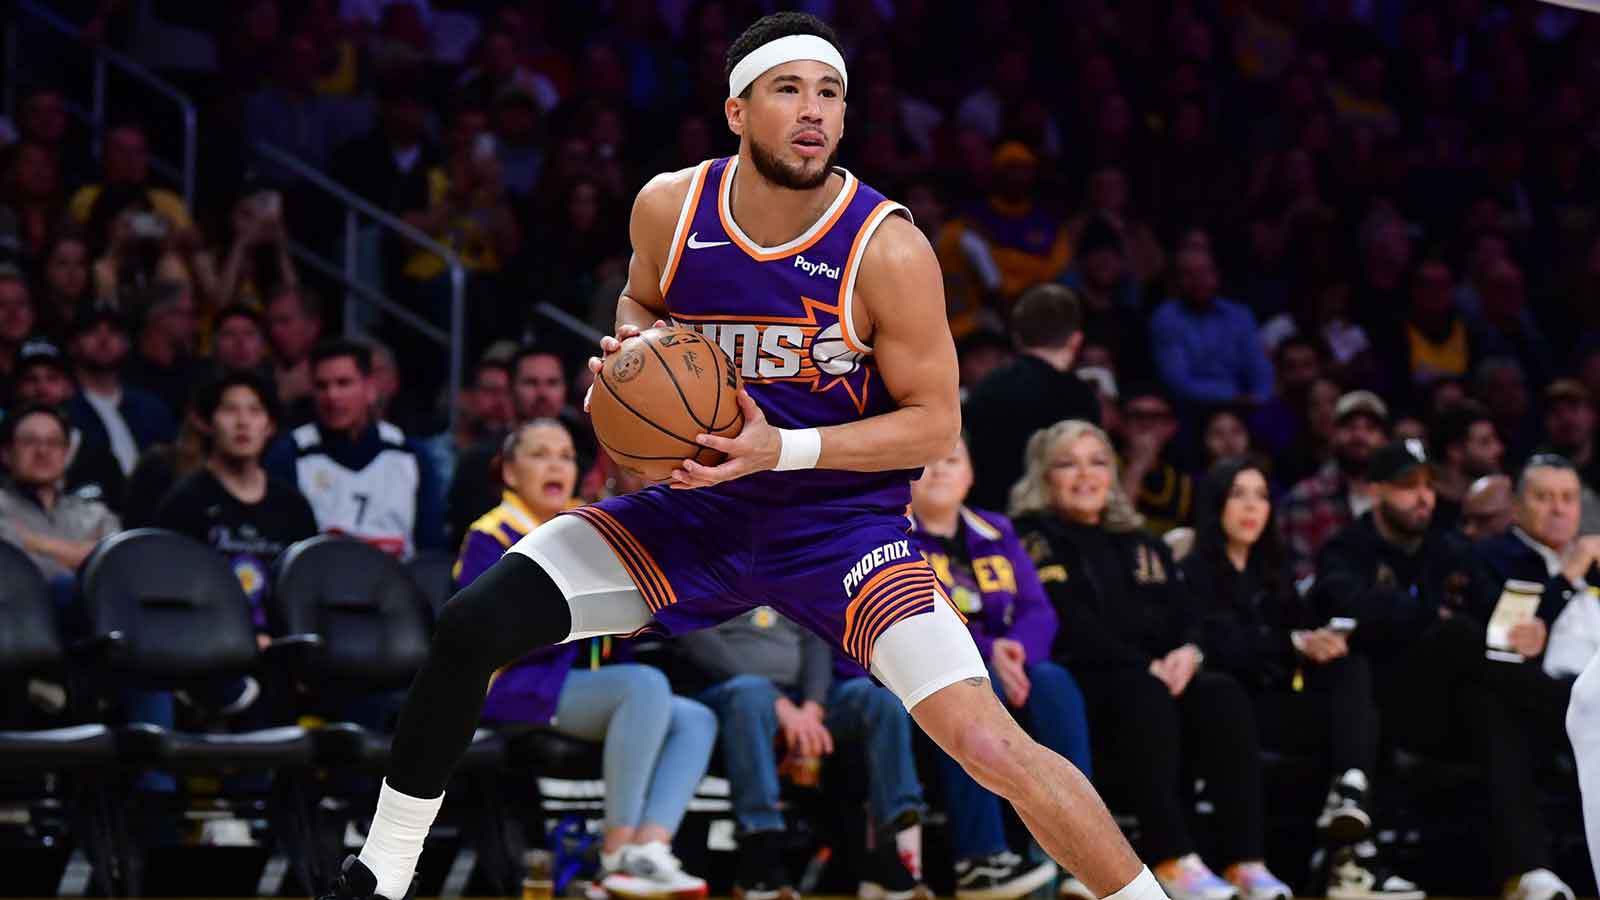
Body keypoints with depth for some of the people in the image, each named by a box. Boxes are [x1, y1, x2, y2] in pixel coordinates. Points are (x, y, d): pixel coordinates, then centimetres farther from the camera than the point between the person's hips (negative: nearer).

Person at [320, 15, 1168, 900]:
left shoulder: (888, 249, -20)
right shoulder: (670, 207, -9)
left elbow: (933, 419, -12)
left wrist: (784, 448, -25)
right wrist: (630, 349, -9)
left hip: (841, 519, -3)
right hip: (698, 505, 3)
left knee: (988, 744, -21)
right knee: (470, 627, -11)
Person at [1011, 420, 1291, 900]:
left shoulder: (1144, 546, 26)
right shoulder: (1033, 540, 6)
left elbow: (1183, 618, 14)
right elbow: (1071, 628, -8)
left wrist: (1187, 652, -11)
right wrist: (1147, 667, -17)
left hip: (1153, 678, 5)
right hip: (1075, 689, -5)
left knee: (1222, 693, -27)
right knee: (1145, 695, -38)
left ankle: (1246, 861, -37)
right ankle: (1172, 860, -43)